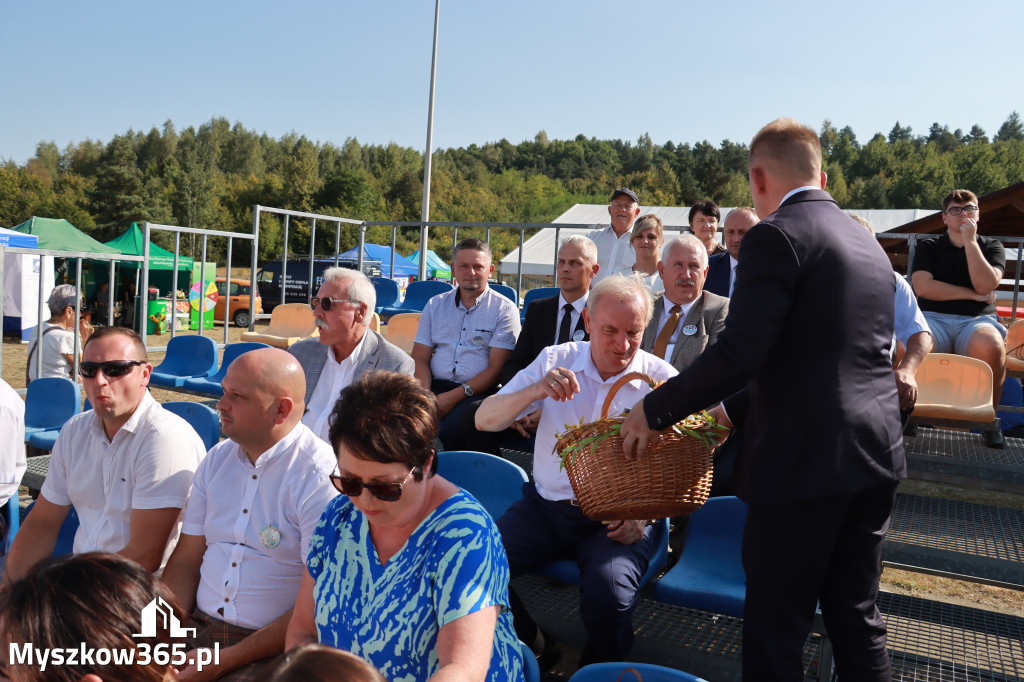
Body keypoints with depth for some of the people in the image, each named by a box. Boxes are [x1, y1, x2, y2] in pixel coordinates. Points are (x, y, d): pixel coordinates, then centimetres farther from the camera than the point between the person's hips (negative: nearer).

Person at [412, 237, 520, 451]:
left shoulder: (505, 310, 5)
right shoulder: (435, 305, 18)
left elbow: (497, 368, -4)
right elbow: (420, 358, 12)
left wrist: (455, 396, -15)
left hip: (477, 392, -3)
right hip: (435, 387, 4)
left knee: (455, 424, -37)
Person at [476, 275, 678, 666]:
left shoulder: (661, 379, -2)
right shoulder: (556, 361, 3)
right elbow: (485, 420, -4)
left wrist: (643, 515, -17)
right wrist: (535, 391, -23)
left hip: (617, 519, -2)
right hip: (545, 505, 3)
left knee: (607, 594, -31)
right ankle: (532, 649, 11)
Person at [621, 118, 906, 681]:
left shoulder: (775, 236, -12)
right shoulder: (867, 242, 15)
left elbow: (740, 352, -21)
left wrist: (654, 411, -10)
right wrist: (733, 411, 22)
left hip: (805, 461, -8)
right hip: (876, 458, 9)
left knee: (775, 631, 5)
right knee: (856, 617, 20)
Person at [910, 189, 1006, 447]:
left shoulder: (991, 247, 16)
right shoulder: (929, 247, 15)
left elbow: (986, 285, -4)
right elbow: (922, 287, -4)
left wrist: (970, 241, -2)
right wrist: (973, 294, -3)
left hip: (977, 320, 1)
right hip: (934, 319, -1)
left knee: (991, 346, -38)